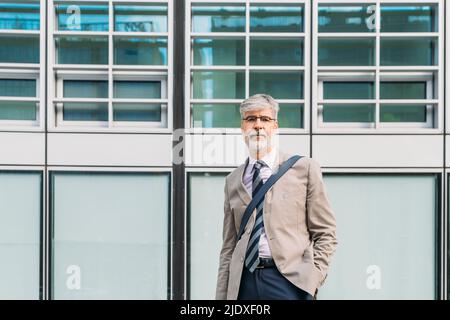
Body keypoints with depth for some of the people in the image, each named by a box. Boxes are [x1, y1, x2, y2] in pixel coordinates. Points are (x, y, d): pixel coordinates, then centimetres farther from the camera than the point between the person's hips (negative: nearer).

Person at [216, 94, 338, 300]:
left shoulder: (304, 168, 5)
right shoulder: (233, 180, 15)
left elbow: (326, 233, 5)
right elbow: (229, 246, 15)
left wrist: (313, 277, -7)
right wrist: (222, 295, 9)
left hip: (289, 279, -3)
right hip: (244, 281, 3)